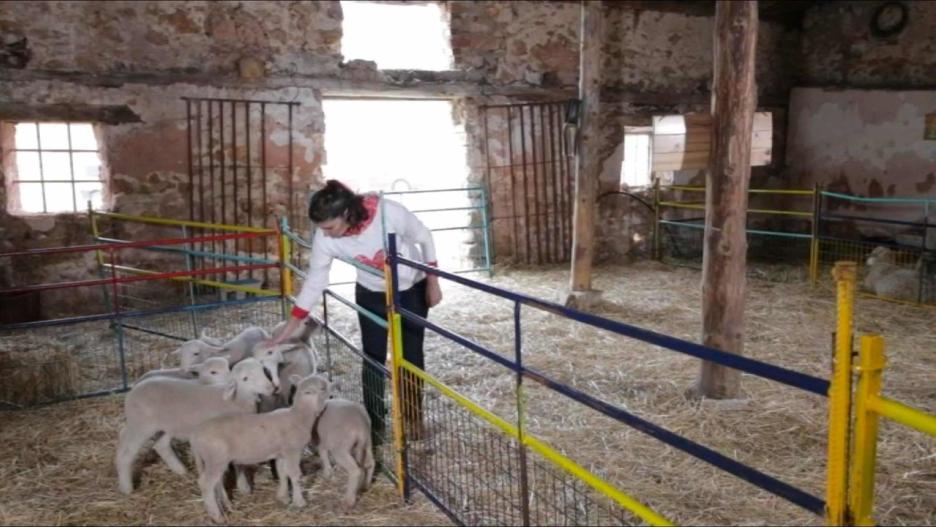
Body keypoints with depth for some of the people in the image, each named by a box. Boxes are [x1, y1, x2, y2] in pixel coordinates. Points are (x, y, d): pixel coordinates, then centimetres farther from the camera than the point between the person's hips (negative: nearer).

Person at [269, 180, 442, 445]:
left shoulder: (388, 212, -35)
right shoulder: (325, 239, -26)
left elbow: (424, 238, -17)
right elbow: (314, 282, -15)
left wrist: (433, 283, -11)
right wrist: (285, 333, -14)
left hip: (412, 289, -2)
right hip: (371, 295, 2)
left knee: (411, 355, 6)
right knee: (373, 358, 2)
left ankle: (412, 417, 25)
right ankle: (374, 423, 19)